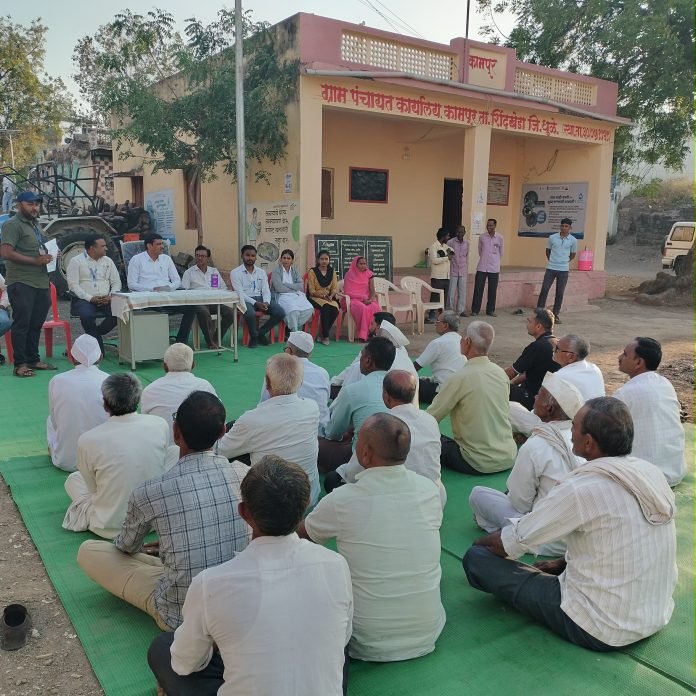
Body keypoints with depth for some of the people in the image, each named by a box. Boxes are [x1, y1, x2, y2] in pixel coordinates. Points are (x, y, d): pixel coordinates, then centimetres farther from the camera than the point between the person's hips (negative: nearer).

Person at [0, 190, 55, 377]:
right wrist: (35, 260, -18)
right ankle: (20, 364, 1)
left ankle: (33, 359, 21)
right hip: (21, 283, -8)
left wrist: (47, 257, 9)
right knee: (22, 323, -4)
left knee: (36, 324, 12)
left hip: (40, 283, 8)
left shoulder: (34, 225, 21)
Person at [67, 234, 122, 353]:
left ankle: (93, 335, -2)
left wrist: (110, 296, -7)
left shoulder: (108, 261, 16)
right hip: (83, 300, -4)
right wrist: (90, 298, -18)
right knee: (87, 315, -36)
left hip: (105, 300, 4)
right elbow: (73, 285, -7)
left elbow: (116, 282, 13)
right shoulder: (76, 261, 2)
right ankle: (99, 348, -19)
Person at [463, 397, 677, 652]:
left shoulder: (581, 489, -25)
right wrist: (562, 563, 15)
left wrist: (480, 542, 8)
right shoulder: (652, 474, -4)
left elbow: (509, 542, -13)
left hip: (600, 631, -8)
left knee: (477, 558, -4)